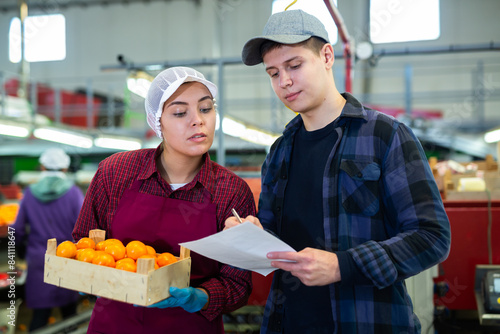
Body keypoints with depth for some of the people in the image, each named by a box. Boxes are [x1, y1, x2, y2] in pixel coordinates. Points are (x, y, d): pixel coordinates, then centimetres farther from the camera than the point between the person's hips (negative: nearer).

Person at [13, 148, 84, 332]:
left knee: (40, 314, 5)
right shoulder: (73, 192, -5)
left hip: (38, 261, 1)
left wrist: (25, 249, 24)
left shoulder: (30, 193, 1)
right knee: (69, 312, 14)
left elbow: (18, 231, 6)